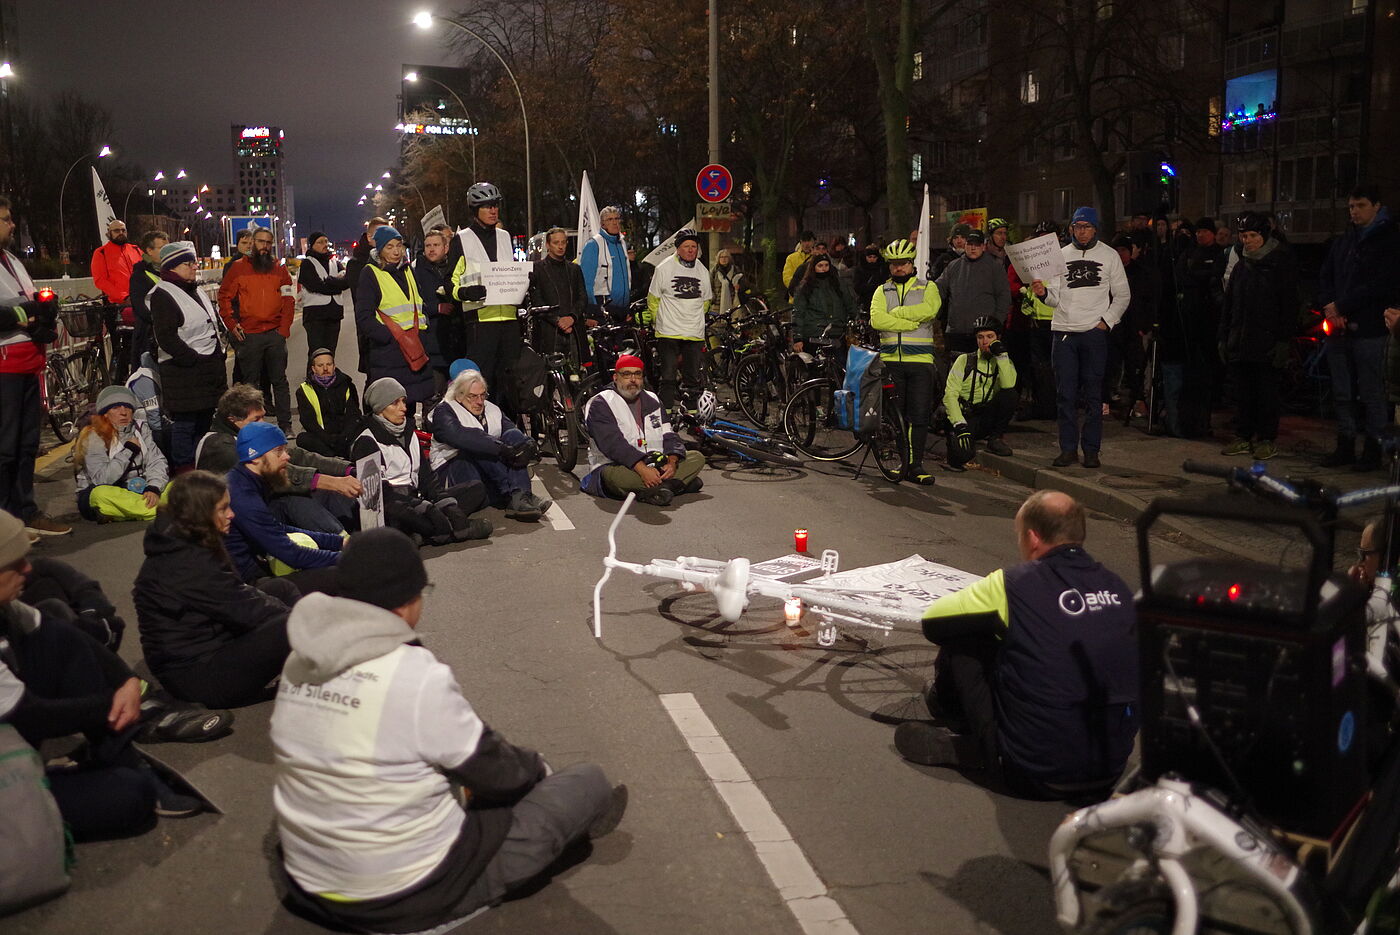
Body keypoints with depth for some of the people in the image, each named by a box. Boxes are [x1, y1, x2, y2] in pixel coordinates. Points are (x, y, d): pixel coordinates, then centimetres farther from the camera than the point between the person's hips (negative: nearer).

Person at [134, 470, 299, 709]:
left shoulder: (182, 545, 6)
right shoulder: (187, 564, -23)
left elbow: (237, 596, 10)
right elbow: (245, 610, -19)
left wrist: (284, 610, 3)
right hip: (196, 677, -11)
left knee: (281, 588, 9)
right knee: (292, 628, -25)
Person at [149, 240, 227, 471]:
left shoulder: (196, 291, 19)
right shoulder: (163, 295, -10)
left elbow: (213, 324, 27)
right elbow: (166, 338, -18)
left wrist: (220, 355, 15)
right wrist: (194, 359, -18)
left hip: (209, 368, 9)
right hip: (183, 371, -9)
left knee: (204, 419, 14)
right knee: (184, 423, -7)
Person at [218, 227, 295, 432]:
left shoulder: (279, 268, 10)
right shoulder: (238, 267, 4)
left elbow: (288, 300, 9)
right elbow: (224, 297, 6)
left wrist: (284, 327, -1)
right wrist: (232, 324, -4)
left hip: (275, 333, 1)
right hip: (248, 335, -1)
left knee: (279, 379, 4)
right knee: (251, 382, 6)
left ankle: (285, 423, 9)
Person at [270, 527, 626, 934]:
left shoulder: (301, 660, -4)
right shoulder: (416, 675, -25)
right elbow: (499, 773, -12)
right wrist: (538, 768, 12)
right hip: (409, 895, -7)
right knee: (587, 781, 7)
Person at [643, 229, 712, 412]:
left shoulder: (702, 271, 10)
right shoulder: (664, 268, -2)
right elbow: (653, 299, 5)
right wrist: (659, 321, 6)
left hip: (694, 334, 4)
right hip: (668, 332, -4)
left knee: (695, 377, 5)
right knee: (668, 377, -6)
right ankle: (666, 413, -1)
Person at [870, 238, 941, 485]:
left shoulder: (927, 288, 10)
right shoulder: (882, 291, 13)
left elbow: (929, 310, -13)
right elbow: (876, 319, -6)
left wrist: (896, 313, -9)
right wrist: (911, 323, -11)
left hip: (920, 361, -1)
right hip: (891, 360, 1)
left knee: (920, 415, -4)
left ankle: (916, 465, 1)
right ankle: (899, 463, 11)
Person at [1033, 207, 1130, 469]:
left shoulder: (1109, 255, 6)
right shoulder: (1061, 255, 11)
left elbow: (1122, 295, 8)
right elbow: (1055, 298, 7)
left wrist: (1106, 321, -4)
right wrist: (1043, 293, -14)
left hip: (1094, 332, -2)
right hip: (1063, 330, 2)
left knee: (1093, 393, 0)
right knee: (1065, 393, 1)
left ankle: (1091, 449, 6)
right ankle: (1068, 448, 8)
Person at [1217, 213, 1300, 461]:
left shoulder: (1282, 262, -3)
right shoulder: (1241, 266, 16)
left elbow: (1290, 304, -8)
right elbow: (1228, 304, 21)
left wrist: (1284, 340, -14)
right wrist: (1224, 337, 14)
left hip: (1268, 344, -6)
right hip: (1240, 345, 6)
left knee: (1267, 393, -1)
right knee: (1242, 393, 8)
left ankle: (1267, 440, 7)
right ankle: (1244, 438, 15)